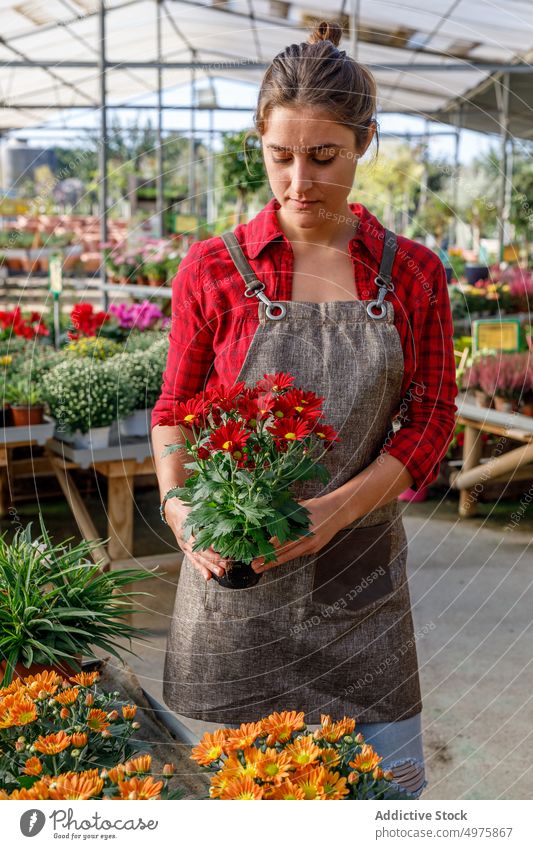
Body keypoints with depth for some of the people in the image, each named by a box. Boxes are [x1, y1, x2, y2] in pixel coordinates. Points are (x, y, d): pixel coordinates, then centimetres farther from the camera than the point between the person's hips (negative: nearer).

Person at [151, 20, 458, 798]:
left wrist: (338, 507, -16)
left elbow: (431, 420, -1)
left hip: (360, 570, 1)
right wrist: (178, 505, -14)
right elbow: (176, 409, 4)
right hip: (236, 568, -1)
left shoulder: (413, 274, 1)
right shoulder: (213, 269, -2)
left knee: (389, 788, 9)